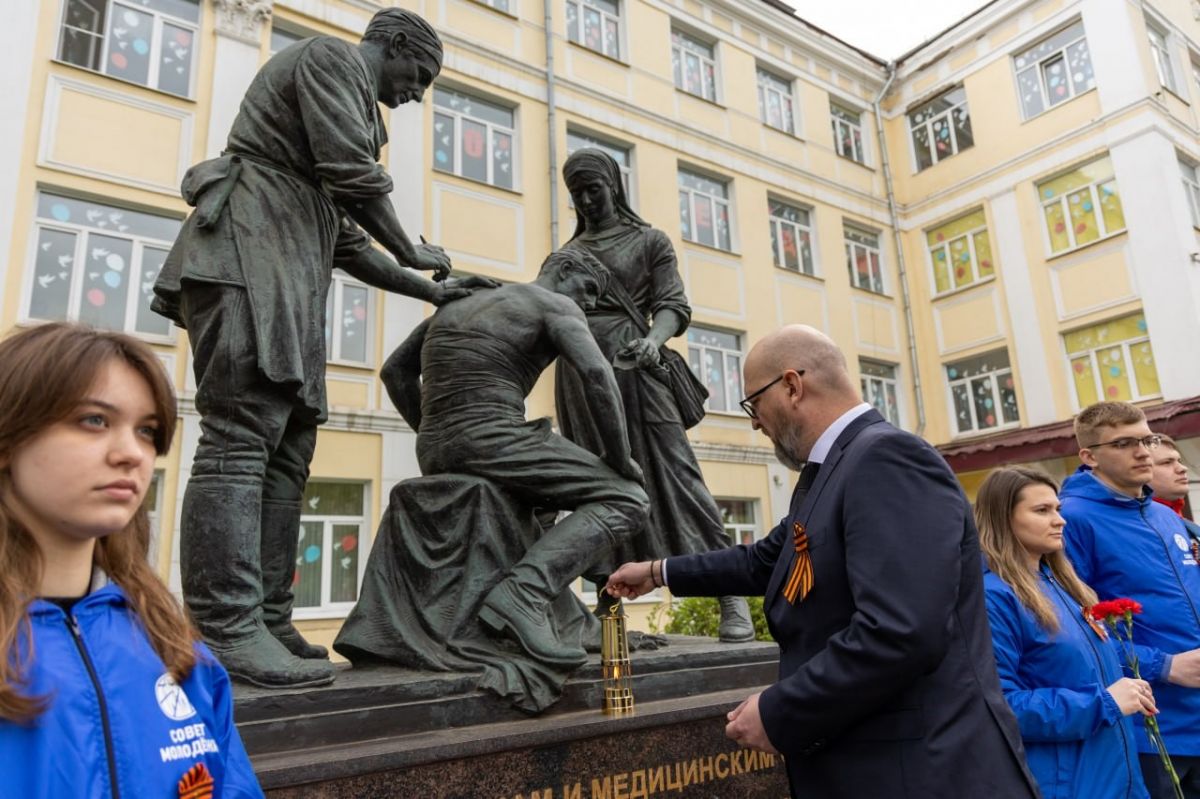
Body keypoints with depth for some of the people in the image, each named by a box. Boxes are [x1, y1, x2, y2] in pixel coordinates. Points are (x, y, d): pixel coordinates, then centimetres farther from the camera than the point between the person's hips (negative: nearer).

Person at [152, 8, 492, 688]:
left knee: (287, 447, 2)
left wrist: (428, 291, 22)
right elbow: (355, 176, -12)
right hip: (248, 250, -10)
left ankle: (268, 621, 3)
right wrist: (413, 252, 3)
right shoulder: (334, 56, 5)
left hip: (288, 275, 10)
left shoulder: (348, 95, 32)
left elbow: (346, 242, 25)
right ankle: (229, 631, -19)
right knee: (241, 435, -18)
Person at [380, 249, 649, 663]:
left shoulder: (459, 302, 24)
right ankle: (523, 594, -20)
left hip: (434, 456, 8)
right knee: (627, 500, -2)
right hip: (494, 441, -8)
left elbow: (394, 371, 24)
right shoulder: (557, 306, 3)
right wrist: (620, 458, -6)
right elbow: (598, 373, -16)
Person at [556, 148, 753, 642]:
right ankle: (607, 603, 6)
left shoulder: (648, 241, 11)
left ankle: (731, 598, -10)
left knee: (671, 469, -12)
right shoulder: (567, 253, 23)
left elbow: (673, 305, 0)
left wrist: (654, 338, -21)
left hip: (632, 366, -4)